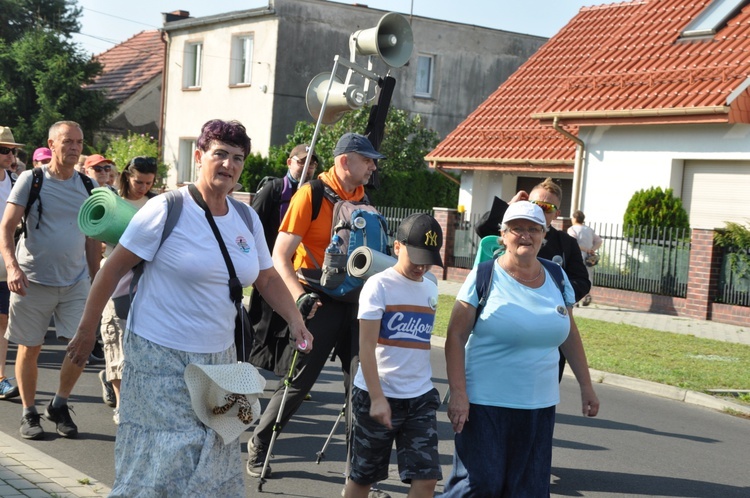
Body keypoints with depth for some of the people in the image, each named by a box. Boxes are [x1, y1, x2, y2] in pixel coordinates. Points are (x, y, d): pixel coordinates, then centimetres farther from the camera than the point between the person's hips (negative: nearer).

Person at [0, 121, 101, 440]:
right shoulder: (31, 180, -4)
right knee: (30, 348, 5)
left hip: (76, 281, 3)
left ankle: (59, 405, 18)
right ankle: (29, 413, 22)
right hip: (34, 279, -3)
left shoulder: (88, 186, 7)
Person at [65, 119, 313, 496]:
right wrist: (87, 329, -5)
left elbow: (267, 278, 14)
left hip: (219, 359, 6)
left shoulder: (247, 219, 6)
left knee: (212, 465, 11)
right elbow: (114, 268, -8)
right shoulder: (167, 210, -12)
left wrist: (295, 321, -1)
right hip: (161, 359, -6)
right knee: (162, 464, -4)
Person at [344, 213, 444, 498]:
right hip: (377, 394, -5)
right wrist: (377, 398, -18)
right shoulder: (379, 285, -9)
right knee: (363, 475, 10)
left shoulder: (430, 289, 9)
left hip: (421, 398, 5)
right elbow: (366, 346, -13)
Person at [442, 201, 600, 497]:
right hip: (484, 403, -5)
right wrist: (458, 393, -17)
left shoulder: (556, 279, 7)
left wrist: (586, 387, 15)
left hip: (539, 405, 5)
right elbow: (456, 337, -10)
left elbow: (570, 336, 17)